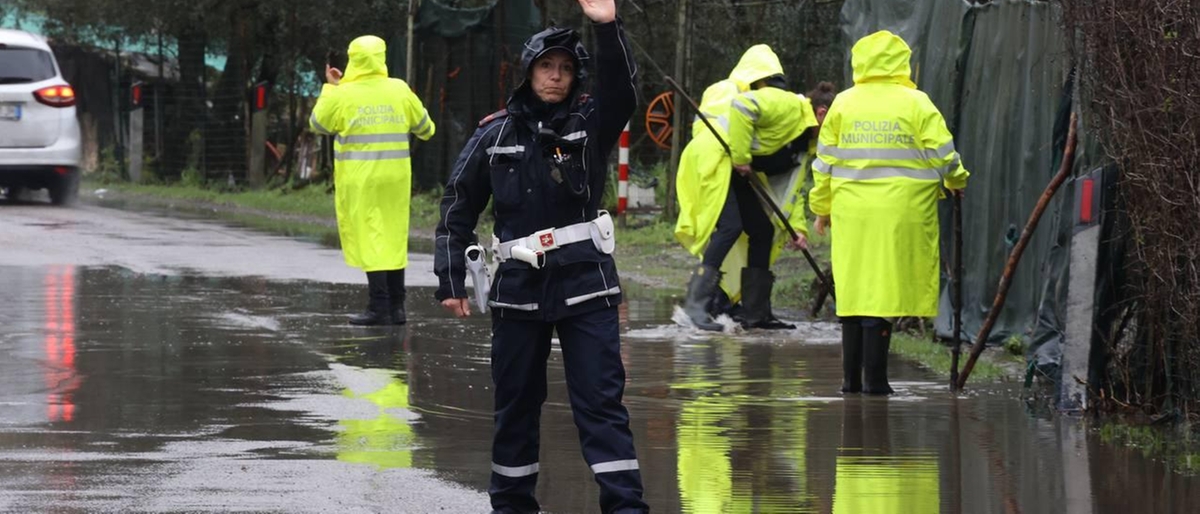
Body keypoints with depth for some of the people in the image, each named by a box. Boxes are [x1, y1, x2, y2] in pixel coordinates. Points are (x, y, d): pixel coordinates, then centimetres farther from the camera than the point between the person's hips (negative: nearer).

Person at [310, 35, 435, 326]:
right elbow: (425, 128, 15)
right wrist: (426, 132, 39)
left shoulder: (342, 95, -7)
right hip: (395, 178, 4)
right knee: (394, 237, 12)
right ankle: (396, 306, 13)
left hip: (360, 179, -4)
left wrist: (329, 88, 16)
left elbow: (317, 125, 8)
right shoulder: (400, 91, 3)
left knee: (369, 239, -2)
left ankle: (380, 307, -8)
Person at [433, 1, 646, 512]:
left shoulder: (590, 124, 1)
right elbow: (459, 208, 9)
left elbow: (620, 91, -20)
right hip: (518, 288, 2)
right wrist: (450, 281, 5)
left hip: (585, 284, -2)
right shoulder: (495, 135, 4)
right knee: (516, 402, 11)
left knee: (601, 401, -7)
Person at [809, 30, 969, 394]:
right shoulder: (916, 104, -3)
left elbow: (825, 161, 9)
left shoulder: (843, 105, 6)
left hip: (851, 212, 3)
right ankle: (874, 377, -4)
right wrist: (957, 182, 19)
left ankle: (851, 377, 14)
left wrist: (822, 207, 20)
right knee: (883, 292, -2)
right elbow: (943, 155, -1)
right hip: (900, 211, -3)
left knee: (853, 291, 11)